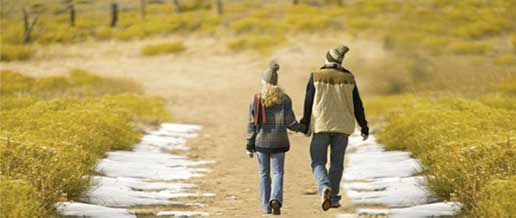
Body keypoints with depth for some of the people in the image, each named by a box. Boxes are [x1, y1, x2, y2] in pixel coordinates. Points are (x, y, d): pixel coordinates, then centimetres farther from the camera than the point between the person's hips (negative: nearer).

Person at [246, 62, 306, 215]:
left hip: (261, 141, 0)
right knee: (277, 172, 5)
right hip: (278, 142, 0)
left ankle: (267, 206, 11)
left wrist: (250, 145, 4)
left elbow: (252, 124, -2)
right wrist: (303, 128, 14)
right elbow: (290, 123, -6)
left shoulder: (256, 100, -4)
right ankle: (276, 199, -18)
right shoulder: (284, 99, -5)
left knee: (264, 174, 12)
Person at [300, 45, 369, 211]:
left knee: (318, 162, 3)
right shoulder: (348, 79, 0)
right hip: (342, 126, 2)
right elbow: (357, 105, 2)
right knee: (337, 163, 12)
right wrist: (364, 126, 11)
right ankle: (333, 198, 12)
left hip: (321, 125, -2)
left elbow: (308, 102, -4)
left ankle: (325, 187, -24)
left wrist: (305, 125, 5)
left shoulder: (316, 77, -5)